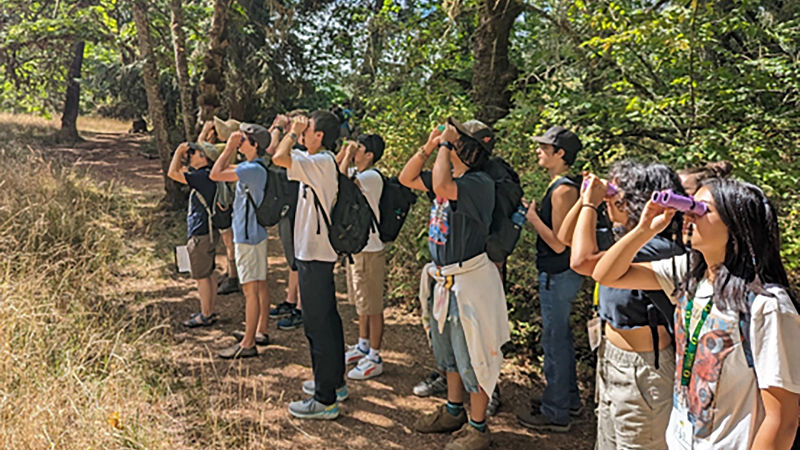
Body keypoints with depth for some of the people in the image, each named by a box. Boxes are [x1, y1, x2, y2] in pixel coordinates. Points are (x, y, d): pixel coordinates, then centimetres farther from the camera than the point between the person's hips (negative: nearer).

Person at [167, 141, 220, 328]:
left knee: (201, 275, -1)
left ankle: (205, 315, 8)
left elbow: (173, 173, -21)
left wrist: (179, 151, -8)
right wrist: (183, 153, 11)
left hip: (201, 234, -10)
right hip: (208, 231, 10)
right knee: (209, 273, 16)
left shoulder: (203, 176, -19)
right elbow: (178, 170, 25)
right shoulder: (200, 174, 11)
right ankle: (211, 311, 26)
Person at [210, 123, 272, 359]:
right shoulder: (254, 167, 11)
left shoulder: (253, 169, -21)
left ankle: (248, 344, -1)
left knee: (251, 288, -6)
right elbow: (224, 168, 23)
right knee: (260, 284, 16)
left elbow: (215, 174, -23)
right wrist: (231, 148, 10)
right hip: (255, 233, 11)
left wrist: (229, 147, -14)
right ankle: (261, 332, 28)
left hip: (248, 236, -11)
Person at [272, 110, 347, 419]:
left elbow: (279, 157, -32)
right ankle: (334, 382, 33)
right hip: (316, 251, 11)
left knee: (318, 324, -4)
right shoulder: (321, 162, 12)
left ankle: (325, 400, 4)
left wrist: (293, 133, -15)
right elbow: (282, 157, 27)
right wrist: (294, 133, 14)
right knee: (327, 319, 19)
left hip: (314, 254, -11)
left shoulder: (321, 163, -19)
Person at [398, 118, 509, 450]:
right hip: (443, 279, 9)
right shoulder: (449, 177, 7)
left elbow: (442, 187, -38)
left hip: (469, 280, -9)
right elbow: (406, 178, 14)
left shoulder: (480, 183, -20)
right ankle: (453, 412, 40)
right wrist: (428, 147, 2)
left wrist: (445, 145, -24)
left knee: (471, 356, 3)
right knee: (447, 351, 22)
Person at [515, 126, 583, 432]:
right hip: (559, 274, 11)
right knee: (561, 337, 20)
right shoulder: (563, 186, 10)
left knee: (554, 340, 0)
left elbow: (559, 243, -23)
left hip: (559, 276, -11)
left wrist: (532, 217, -16)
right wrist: (535, 214, 10)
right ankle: (569, 399, 35)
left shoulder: (563, 190, -21)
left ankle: (555, 413, 12)